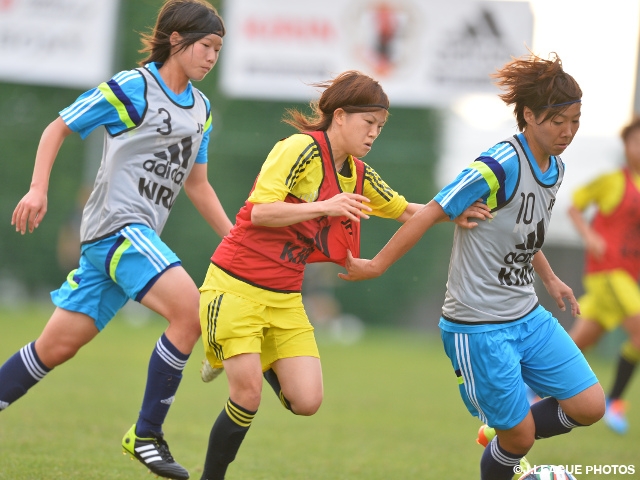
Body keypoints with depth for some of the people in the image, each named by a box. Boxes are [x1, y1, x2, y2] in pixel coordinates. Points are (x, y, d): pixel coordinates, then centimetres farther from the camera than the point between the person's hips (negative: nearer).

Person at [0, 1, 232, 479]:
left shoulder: (201, 108, 16)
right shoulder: (132, 89, -7)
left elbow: (197, 185, 24)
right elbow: (59, 128, 0)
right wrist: (38, 189, -11)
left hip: (139, 236, 8)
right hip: (117, 223, -8)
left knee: (59, 345, 7)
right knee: (191, 310, -23)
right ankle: (146, 435, -16)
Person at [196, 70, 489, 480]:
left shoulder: (358, 174, 8)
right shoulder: (301, 149, -14)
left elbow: (405, 210, 22)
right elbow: (260, 212, -22)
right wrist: (323, 207, -32)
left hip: (285, 297, 7)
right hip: (236, 286, -7)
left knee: (307, 402, -7)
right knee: (248, 396, -14)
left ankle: (251, 359, 21)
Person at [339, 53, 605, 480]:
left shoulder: (554, 168, 5)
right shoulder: (499, 167, -22)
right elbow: (432, 214, -17)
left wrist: (550, 279, 26)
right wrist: (377, 266, -11)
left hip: (529, 317, 8)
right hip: (479, 327, -8)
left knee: (590, 406, 0)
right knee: (520, 435, -4)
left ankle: (504, 440, 24)